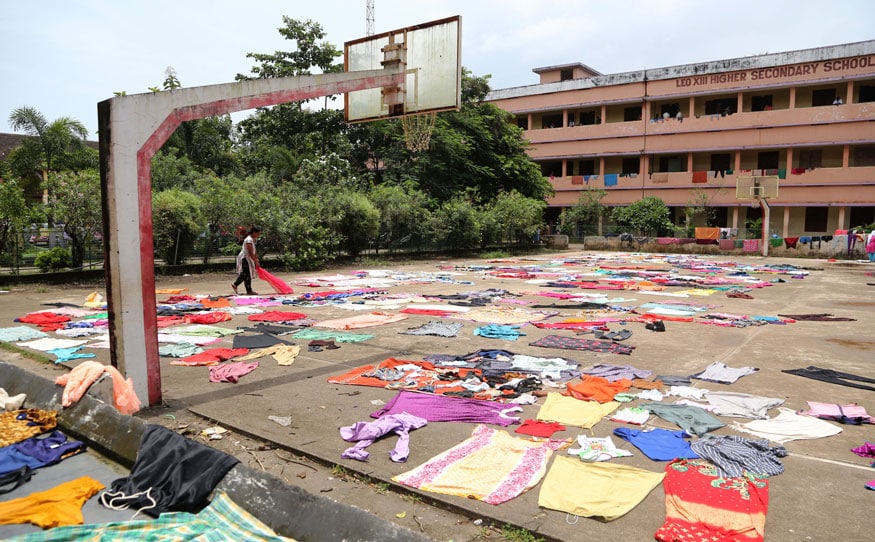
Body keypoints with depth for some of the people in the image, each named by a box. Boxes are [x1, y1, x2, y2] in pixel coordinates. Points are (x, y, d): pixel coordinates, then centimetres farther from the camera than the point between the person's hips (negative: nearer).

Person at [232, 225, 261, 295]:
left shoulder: (253, 239, 8)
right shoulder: (249, 240, -23)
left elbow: (254, 251, 12)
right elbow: (250, 253, -25)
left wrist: (256, 259, 7)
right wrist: (256, 262, -22)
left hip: (247, 258, 10)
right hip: (245, 258, -10)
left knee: (244, 273, 16)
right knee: (247, 274, -4)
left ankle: (235, 284, 29)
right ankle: (249, 291, 1)